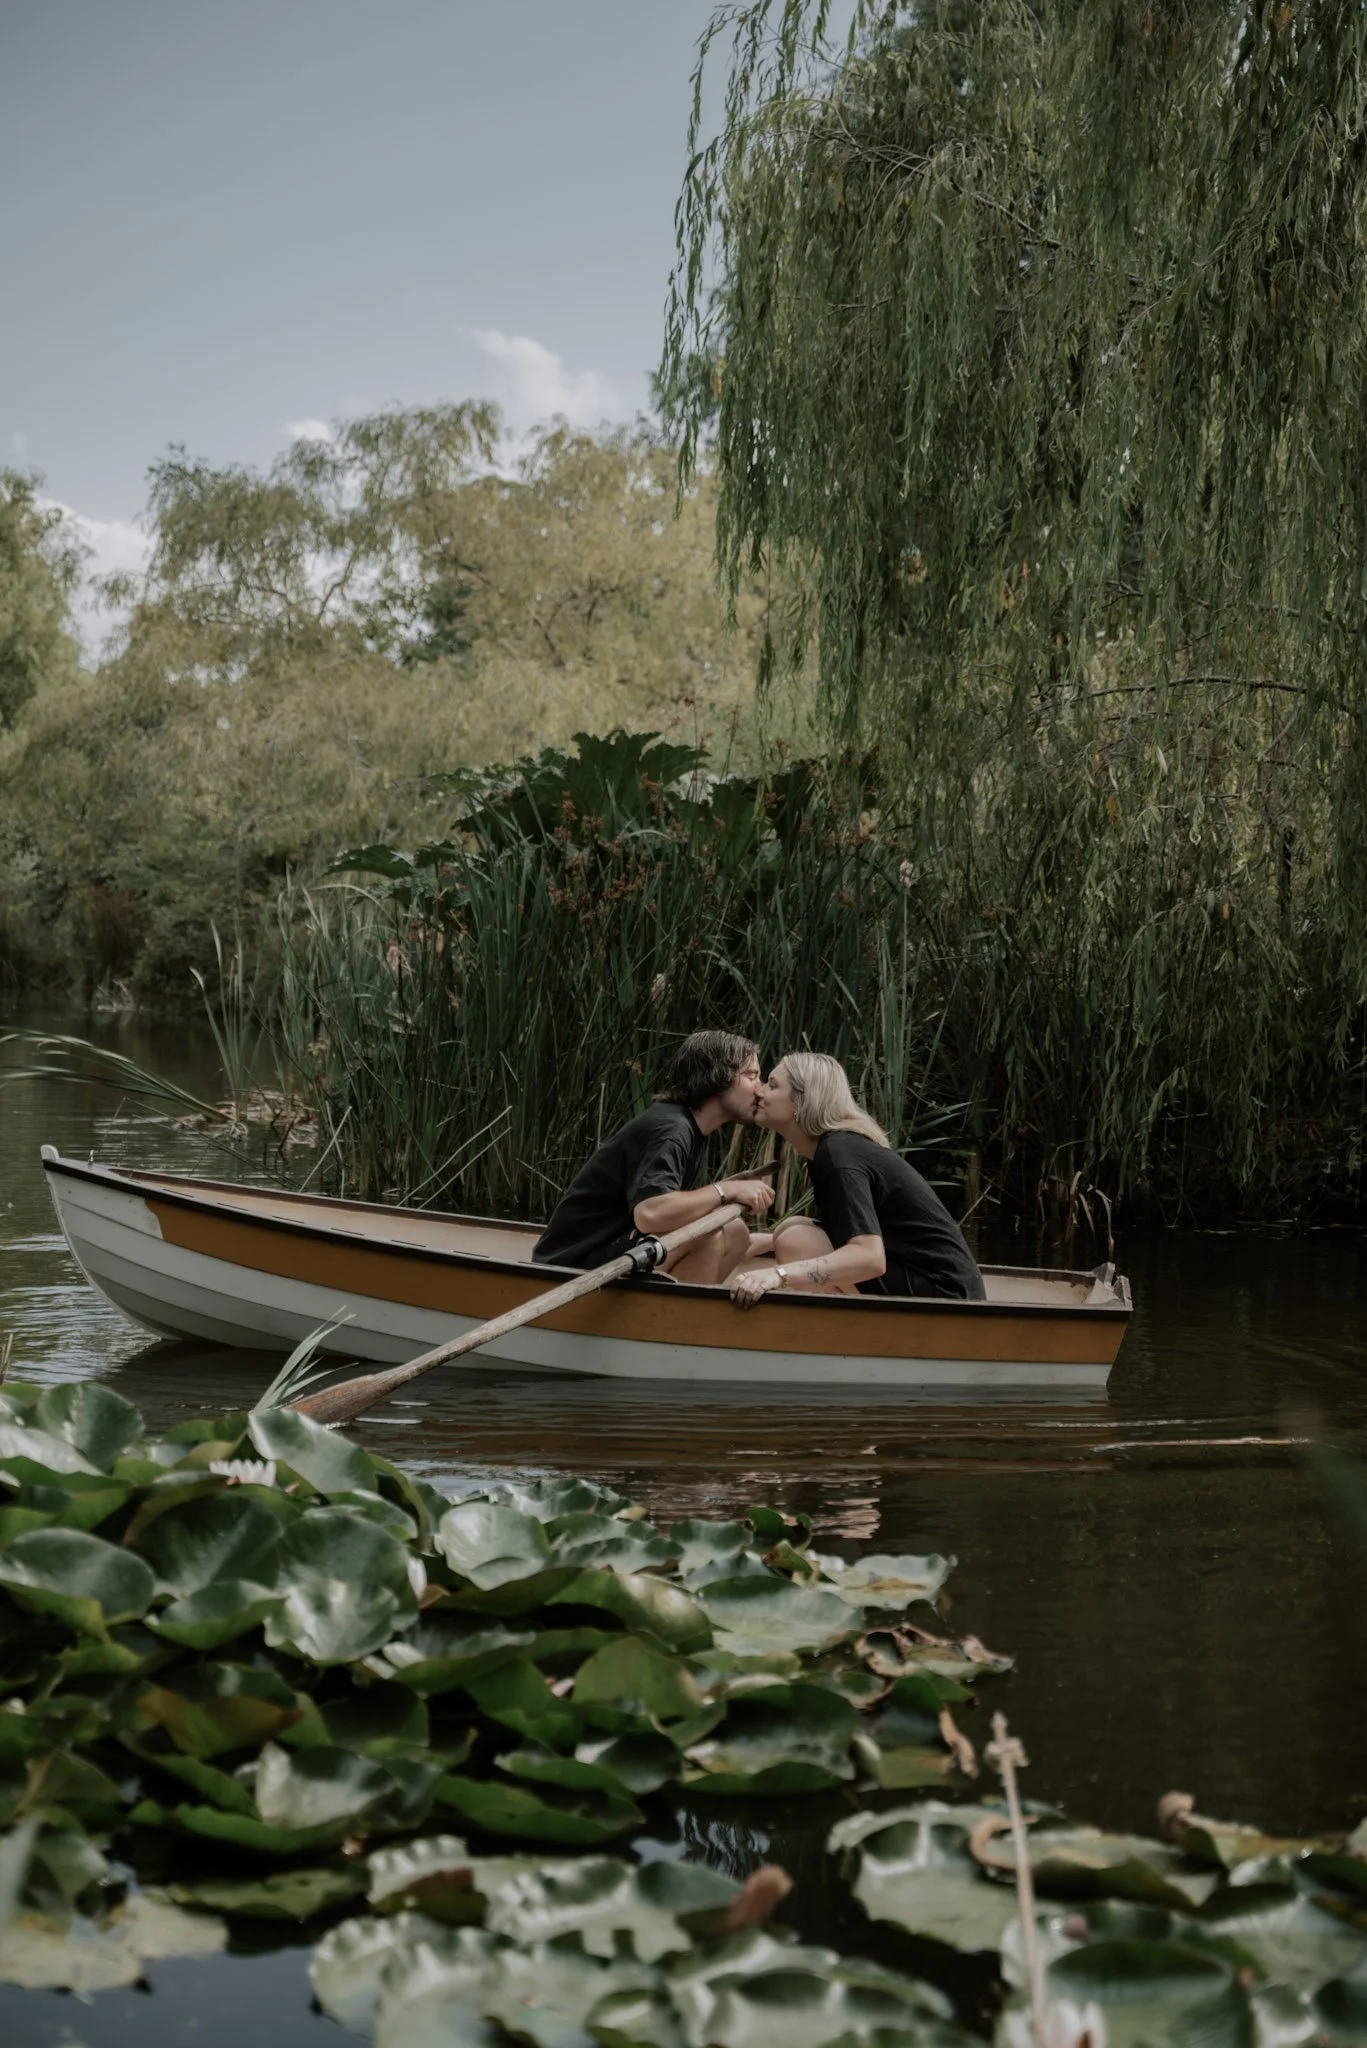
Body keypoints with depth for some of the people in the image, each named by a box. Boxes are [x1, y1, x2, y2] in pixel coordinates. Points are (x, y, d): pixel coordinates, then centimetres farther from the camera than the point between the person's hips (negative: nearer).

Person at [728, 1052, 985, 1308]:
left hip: (939, 1293, -10)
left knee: (795, 1241, -19)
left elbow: (871, 1257, -32)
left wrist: (778, 1274, -41)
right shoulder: (831, 1146, 11)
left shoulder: (839, 1152, -18)